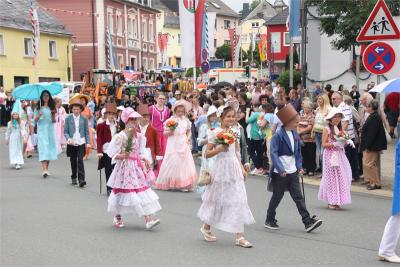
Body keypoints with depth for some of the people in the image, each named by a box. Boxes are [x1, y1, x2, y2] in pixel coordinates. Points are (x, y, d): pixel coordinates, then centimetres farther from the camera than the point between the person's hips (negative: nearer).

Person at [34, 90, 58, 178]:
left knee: (50, 149, 5)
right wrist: (39, 115, -19)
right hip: (41, 130, -3)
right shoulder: (38, 107, 2)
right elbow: (35, 120, 0)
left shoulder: (51, 107, 9)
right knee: (43, 149, -13)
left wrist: (53, 115, -14)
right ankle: (44, 170, -22)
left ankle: (47, 169, 16)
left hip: (50, 130, 3)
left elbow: (54, 121, 6)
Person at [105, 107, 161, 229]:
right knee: (124, 192, 5)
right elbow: (112, 154, -12)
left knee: (143, 191, -2)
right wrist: (122, 156, -28)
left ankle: (148, 219, -6)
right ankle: (118, 217, 28)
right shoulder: (120, 136, -12)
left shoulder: (138, 136, 8)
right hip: (125, 167, -6)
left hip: (137, 166, 6)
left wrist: (144, 159, 4)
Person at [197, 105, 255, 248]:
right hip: (221, 168, -5)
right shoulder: (215, 133, -9)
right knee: (217, 199, 7)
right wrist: (220, 149, -22)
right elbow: (207, 154, -9)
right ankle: (206, 227, 31)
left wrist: (242, 169, 13)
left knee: (238, 201, -1)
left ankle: (240, 236, 0)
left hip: (234, 168, 5)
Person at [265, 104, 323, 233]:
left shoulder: (295, 134, 8)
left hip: (293, 172, 6)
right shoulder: (278, 135, -14)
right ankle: (269, 220, 22)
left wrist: (299, 166, 8)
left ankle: (308, 222, 0)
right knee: (277, 197, 6)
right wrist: (280, 169, -25)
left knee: (298, 197, 3)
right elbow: (273, 153, -18)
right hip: (280, 173, -6)